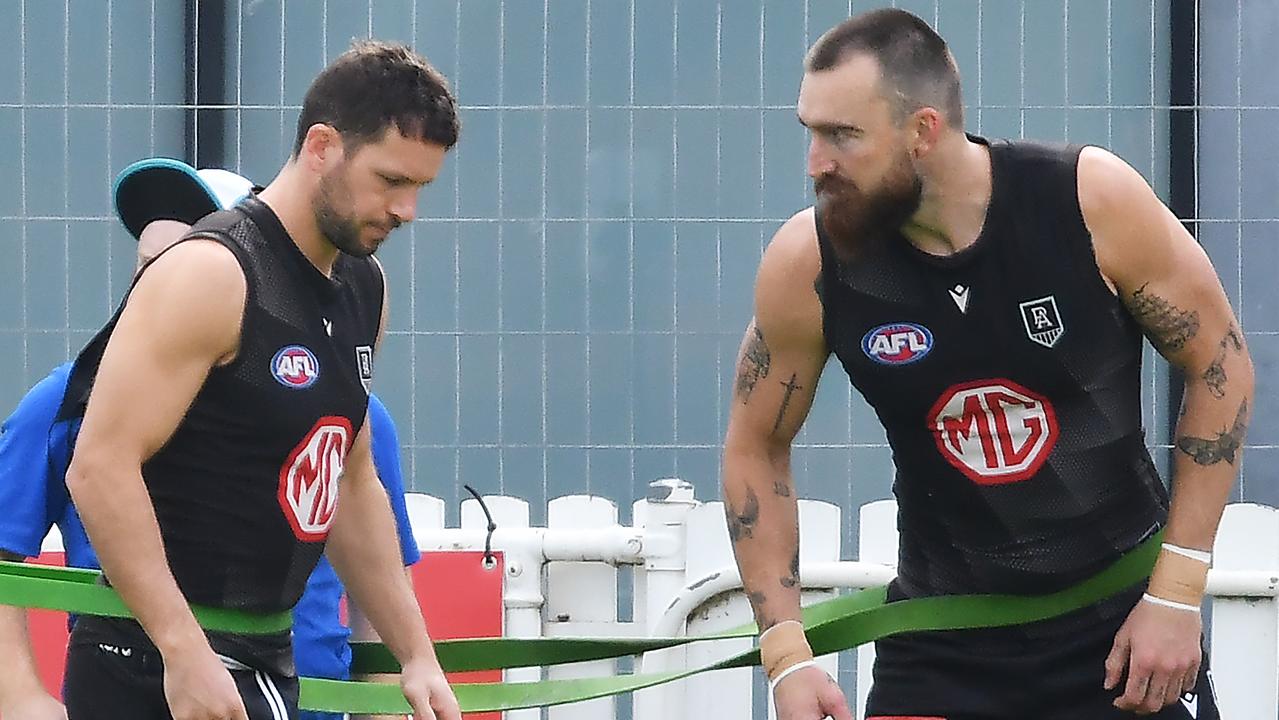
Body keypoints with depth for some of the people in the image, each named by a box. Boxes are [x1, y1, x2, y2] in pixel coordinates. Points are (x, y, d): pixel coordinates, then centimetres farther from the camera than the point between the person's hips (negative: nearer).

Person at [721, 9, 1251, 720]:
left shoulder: (1093, 200, -18)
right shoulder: (805, 267, -14)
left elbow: (1223, 364, -6)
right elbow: (755, 447, 1)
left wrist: (1177, 595, -9)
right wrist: (788, 654, -7)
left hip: (1120, 625, -1)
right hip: (942, 644, 1)